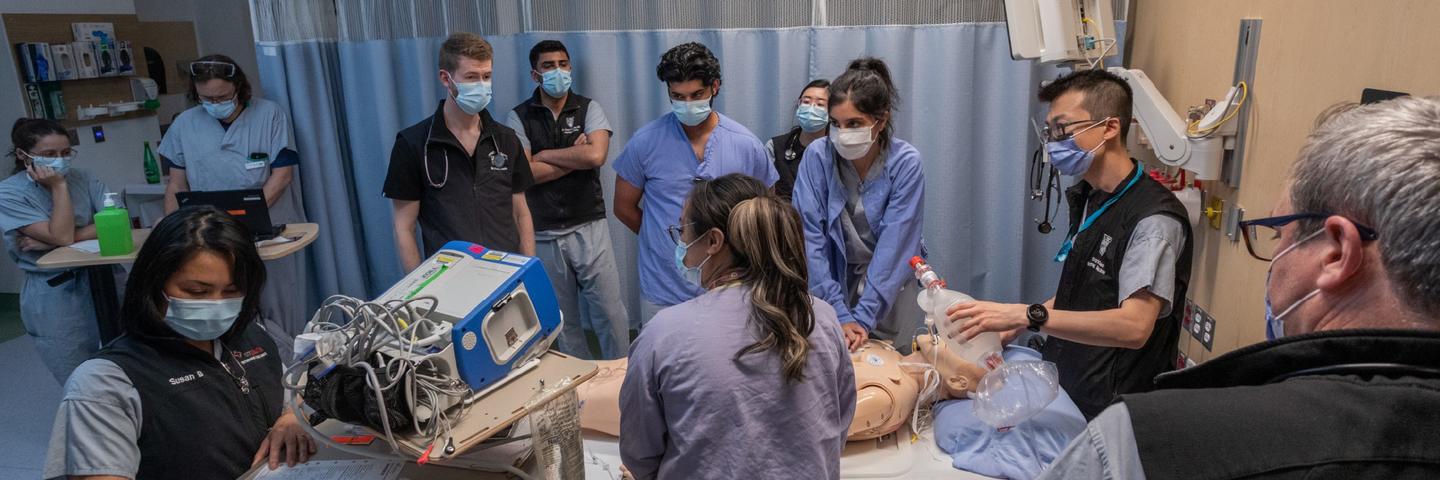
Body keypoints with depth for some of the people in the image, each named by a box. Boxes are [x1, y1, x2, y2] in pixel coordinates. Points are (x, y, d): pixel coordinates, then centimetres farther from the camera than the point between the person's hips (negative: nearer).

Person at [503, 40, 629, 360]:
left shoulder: (589, 109, 1)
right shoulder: (519, 118, 1)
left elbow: (596, 155, -17)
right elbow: (524, 173, -12)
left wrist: (544, 155, -9)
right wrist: (576, 157, -10)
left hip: (589, 228, -1)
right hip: (544, 235, 1)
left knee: (609, 311, 1)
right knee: (562, 319, 12)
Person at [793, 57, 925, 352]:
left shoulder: (906, 162, -17)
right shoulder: (817, 156, -15)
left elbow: (894, 245, -20)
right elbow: (810, 236, -18)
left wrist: (863, 317, -24)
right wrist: (840, 314, -23)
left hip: (890, 288, 0)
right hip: (832, 281, 1)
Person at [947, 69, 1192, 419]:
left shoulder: (1154, 219, -18)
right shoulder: (1088, 199, 10)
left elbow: (1134, 326, -28)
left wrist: (1027, 316, -33)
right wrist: (1009, 327, 5)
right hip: (1063, 384, 7)